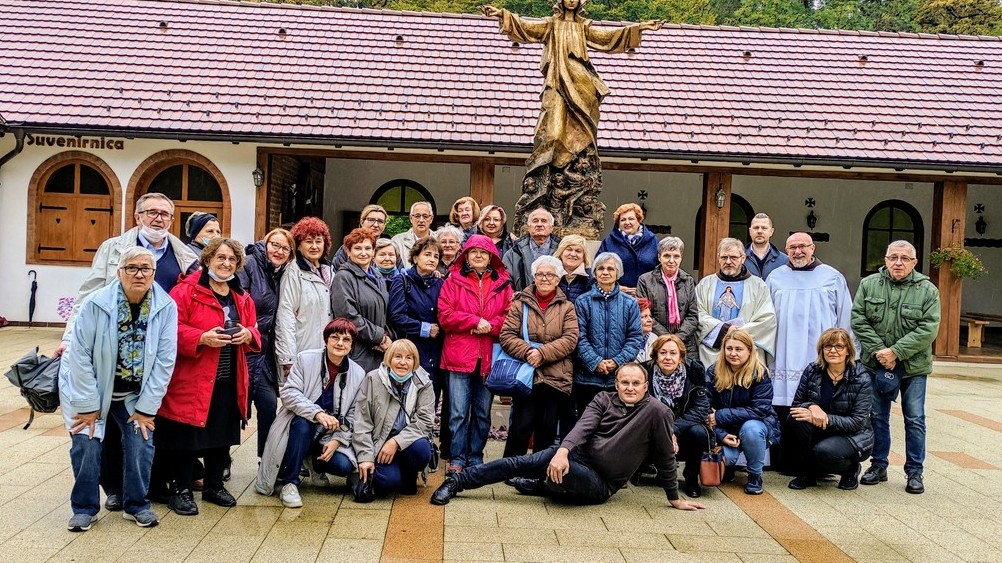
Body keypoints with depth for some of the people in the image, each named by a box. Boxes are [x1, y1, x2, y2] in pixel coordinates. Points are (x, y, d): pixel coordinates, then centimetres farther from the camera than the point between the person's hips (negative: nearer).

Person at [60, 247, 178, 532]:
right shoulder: (96, 303, -22)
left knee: (141, 442, -8)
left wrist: (146, 407, -11)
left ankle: (136, 505, 14)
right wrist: (88, 406, -15)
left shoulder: (166, 307, -16)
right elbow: (80, 356, -17)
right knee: (87, 444, -9)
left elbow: (164, 360, -12)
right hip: (88, 387, -1)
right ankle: (84, 508, 13)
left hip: (134, 393, 2)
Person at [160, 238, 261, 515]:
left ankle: (214, 486, 29)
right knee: (187, 436, 1)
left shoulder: (242, 297, 13)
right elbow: (172, 330, -12)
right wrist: (202, 338, -24)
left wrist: (248, 335, -6)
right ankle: (183, 491, 15)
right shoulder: (186, 290, -6)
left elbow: (255, 331, 17)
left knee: (223, 434, 13)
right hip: (191, 381, -6)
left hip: (229, 381, 6)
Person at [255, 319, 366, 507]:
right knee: (303, 423, -37)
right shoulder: (305, 359, -7)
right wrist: (317, 413, -32)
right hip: (301, 428, -2)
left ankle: (315, 464, 13)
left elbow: (352, 415, 2)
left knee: (344, 466, -24)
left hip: (329, 437, 2)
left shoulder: (358, 374, -1)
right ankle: (289, 483, -21)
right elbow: (288, 393, -17)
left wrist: (337, 440, -14)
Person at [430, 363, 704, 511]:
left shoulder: (657, 411, -9)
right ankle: (455, 482, -5)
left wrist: (675, 498, 0)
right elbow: (583, 427, -13)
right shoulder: (604, 400, 2)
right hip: (576, 457, 4)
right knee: (519, 463, -16)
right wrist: (563, 450, -33)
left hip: (600, 484, -4)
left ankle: (539, 485, -1)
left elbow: (665, 457, -4)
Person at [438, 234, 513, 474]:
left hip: (489, 357, 2)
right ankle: (457, 460, 7)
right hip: (460, 355, -2)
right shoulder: (453, 281, 4)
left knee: (483, 413, 10)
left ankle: (476, 459, 19)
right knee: (458, 412, -2)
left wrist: (490, 325, -13)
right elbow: (445, 316, -5)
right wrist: (475, 321, -12)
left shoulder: (503, 284, 9)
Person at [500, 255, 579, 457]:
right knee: (521, 427, -4)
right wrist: (527, 352, -18)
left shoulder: (566, 307, 8)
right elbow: (506, 335, -2)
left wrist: (543, 353, -16)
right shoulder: (520, 303, 7)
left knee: (548, 430, 8)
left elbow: (570, 339, -4)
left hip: (557, 378, 1)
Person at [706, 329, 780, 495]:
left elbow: (759, 410, -23)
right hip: (725, 430, 2)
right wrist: (722, 435, -23)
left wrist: (721, 416, -25)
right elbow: (708, 410, -6)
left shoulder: (760, 373, -15)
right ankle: (728, 468, 15)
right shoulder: (713, 372, -7)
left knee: (751, 427, -37)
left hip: (757, 424, -2)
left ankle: (755, 476, -11)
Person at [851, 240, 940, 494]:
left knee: (915, 420, 4)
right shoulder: (868, 285, 1)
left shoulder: (927, 291, -4)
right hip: (876, 364, 2)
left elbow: (928, 329, -11)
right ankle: (878, 465, 23)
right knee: (877, 416, 10)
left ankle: (915, 471, 15)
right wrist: (878, 351, -12)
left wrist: (896, 352, -18)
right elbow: (858, 320, -2)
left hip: (913, 366, -2)